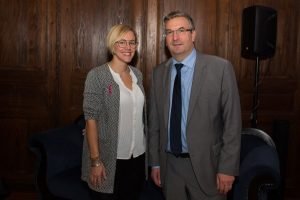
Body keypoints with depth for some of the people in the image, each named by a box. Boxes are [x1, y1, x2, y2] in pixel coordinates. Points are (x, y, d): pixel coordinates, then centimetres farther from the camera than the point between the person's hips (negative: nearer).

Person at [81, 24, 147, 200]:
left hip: (137, 156, 6)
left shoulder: (138, 74, 6)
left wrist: (143, 147, 12)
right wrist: (95, 160, -17)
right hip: (109, 159, -5)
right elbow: (91, 119, -14)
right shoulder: (97, 75, -11)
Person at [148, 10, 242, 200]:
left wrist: (228, 168, -11)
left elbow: (232, 122, -9)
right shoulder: (159, 72, 4)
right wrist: (155, 162, 9)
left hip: (205, 164, -3)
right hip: (169, 164, 4)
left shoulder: (220, 68, -9)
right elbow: (155, 120, 9)